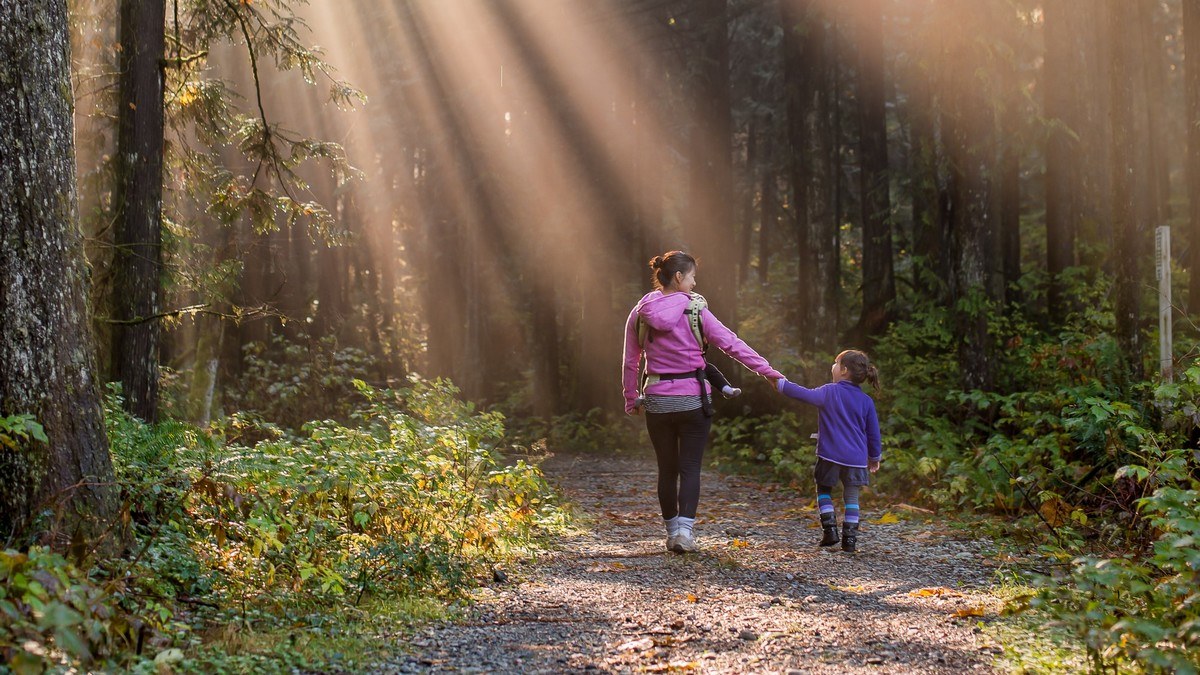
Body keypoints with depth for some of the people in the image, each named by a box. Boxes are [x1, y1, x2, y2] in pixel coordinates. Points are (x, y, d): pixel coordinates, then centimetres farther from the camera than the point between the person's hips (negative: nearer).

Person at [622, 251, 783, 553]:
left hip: (657, 401, 3)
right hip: (693, 400, -3)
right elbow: (732, 344, -8)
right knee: (690, 468, 2)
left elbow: (630, 363, 7)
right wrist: (768, 371, -4)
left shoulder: (639, 315, 2)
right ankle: (685, 530, -12)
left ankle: (672, 531, 20)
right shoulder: (695, 311, -8)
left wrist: (631, 400, 17)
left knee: (667, 469, 14)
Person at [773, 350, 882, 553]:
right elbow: (873, 433, 9)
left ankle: (830, 529, 4)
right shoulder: (866, 401, 4)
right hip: (856, 459, 2)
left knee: (824, 490, 17)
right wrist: (875, 457, 21)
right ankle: (849, 539, 2)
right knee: (851, 498, 9)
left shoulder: (829, 392, -6)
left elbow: (806, 395, -13)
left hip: (830, 456, -2)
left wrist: (781, 384, -2)